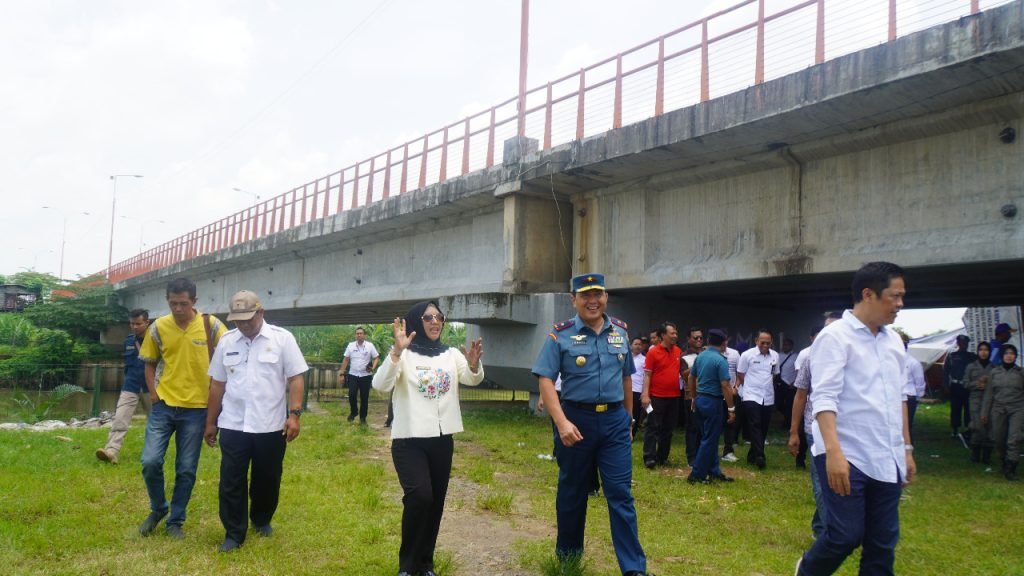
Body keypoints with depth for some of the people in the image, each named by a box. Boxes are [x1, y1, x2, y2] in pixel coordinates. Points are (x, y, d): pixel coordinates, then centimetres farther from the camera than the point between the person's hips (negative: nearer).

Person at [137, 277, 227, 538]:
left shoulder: (212, 326, -8)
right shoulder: (158, 327, -2)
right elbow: (150, 364, 11)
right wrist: (154, 396, 1)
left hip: (196, 408, -1)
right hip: (163, 405, 2)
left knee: (186, 470, 5)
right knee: (151, 461, -4)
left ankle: (176, 521, 22)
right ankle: (158, 509, 23)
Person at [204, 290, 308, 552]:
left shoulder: (282, 338, -5)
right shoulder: (226, 342, 5)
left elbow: (295, 379, -6)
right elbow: (217, 384, 10)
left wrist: (294, 414, -15)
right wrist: (210, 423, 11)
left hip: (271, 426, -2)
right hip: (233, 426, 2)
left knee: (267, 480, 13)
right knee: (231, 483, 5)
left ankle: (262, 520, 36)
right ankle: (234, 534, 18)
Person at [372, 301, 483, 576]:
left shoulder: (451, 355, 7)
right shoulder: (404, 355, -6)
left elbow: (472, 379, -7)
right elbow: (380, 385, -19)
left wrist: (474, 363, -30)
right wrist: (397, 351, -34)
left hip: (442, 440, 5)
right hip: (409, 440, -4)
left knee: (436, 502, 10)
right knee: (419, 497, -18)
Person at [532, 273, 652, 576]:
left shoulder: (620, 331, 6)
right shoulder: (561, 334, -7)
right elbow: (545, 380, -13)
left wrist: (628, 417, 18)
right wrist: (562, 422, -23)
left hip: (615, 421, 2)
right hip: (577, 419, -2)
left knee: (621, 493, 1)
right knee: (572, 492, 12)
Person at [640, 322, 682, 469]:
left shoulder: (678, 351, 8)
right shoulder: (653, 352, -8)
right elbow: (647, 375, -10)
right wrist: (645, 395, -16)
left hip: (674, 396, 6)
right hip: (657, 396, -6)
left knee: (668, 429, 10)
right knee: (653, 427, -2)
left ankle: (662, 457, 19)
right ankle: (649, 458, -1)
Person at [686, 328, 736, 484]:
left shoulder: (700, 357, 7)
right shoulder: (720, 360, -16)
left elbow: (690, 379, 15)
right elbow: (725, 386, -19)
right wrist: (731, 408, -13)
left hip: (700, 400, 8)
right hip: (713, 402, -8)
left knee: (709, 438, 16)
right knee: (709, 440, -1)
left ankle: (714, 471, 22)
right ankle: (696, 475, 1)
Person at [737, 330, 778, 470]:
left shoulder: (775, 356, 4)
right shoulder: (747, 355, -9)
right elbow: (740, 374, 1)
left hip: (768, 398, 5)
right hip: (751, 397, -4)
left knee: (763, 428, 8)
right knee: (755, 426, -14)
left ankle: (752, 455, 20)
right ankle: (759, 456, -21)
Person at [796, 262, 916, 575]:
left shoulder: (894, 340, 13)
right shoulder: (835, 336, -9)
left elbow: (899, 398, 20)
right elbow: (825, 398, -17)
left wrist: (907, 448, 19)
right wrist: (834, 452, -26)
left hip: (886, 459, 7)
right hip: (847, 457, -7)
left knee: (883, 542, 9)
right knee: (845, 536, -4)